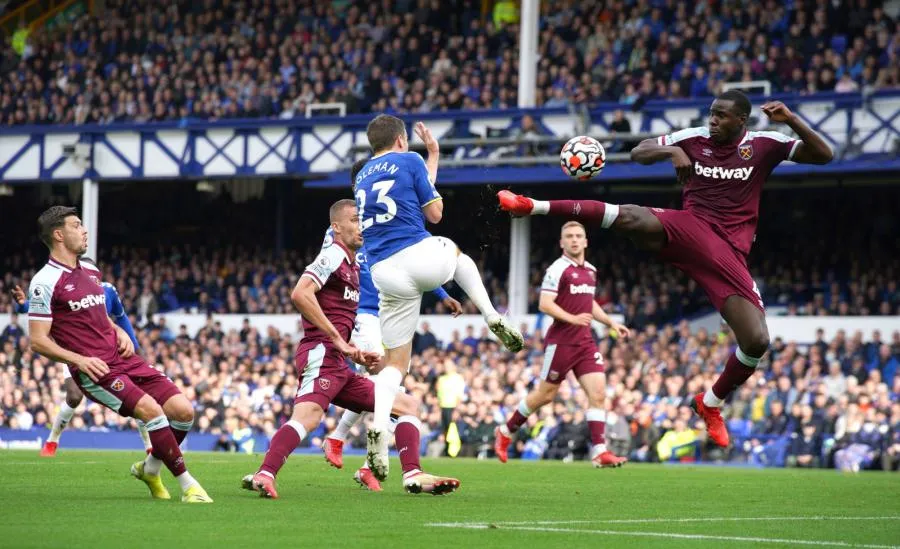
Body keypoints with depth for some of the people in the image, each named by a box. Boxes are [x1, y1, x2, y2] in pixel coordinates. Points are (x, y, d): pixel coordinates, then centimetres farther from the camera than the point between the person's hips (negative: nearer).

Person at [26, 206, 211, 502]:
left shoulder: (91, 271, 17)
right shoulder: (45, 283, -8)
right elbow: (38, 341, -10)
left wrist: (120, 334, 9)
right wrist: (79, 360, -21)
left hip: (123, 358, 8)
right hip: (94, 370, -7)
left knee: (183, 410, -5)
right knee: (151, 409, -27)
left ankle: (150, 469, 19)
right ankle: (188, 486, -18)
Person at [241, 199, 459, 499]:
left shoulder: (355, 267, 25)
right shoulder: (334, 255, -2)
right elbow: (300, 294, -19)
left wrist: (359, 355, 16)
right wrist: (338, 339, -18)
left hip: (339, 367, 10)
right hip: (321, 354, -10)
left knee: (408, 405, 11)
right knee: (308, 415, -32)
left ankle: (413, 475, 1)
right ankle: (264, 474, -44)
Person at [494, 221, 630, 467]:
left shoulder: (591, 270, 13)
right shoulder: (557, 269, -11)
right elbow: (544, 304, -19)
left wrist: (611, 322, 18)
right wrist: (572, 318, -30)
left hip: (585, 341, 7)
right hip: (561, 342, -6)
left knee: (598, 393, -7)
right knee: (545, 394, 4)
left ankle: (599, 451, -10)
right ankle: (505, 432, 24)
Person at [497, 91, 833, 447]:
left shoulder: (764, 145, 3)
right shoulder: (694, 139, 5)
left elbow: (824, 155, -1)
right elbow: (638, 153, 6)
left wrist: (792, 120, -16)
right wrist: (671, 151, -15)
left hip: (729, 254, 1)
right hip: (689, 228, -1)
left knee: (757, 341, -10)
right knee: (632, 218, -34)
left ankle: (711, 404, 16)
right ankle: (533, 206, -37)